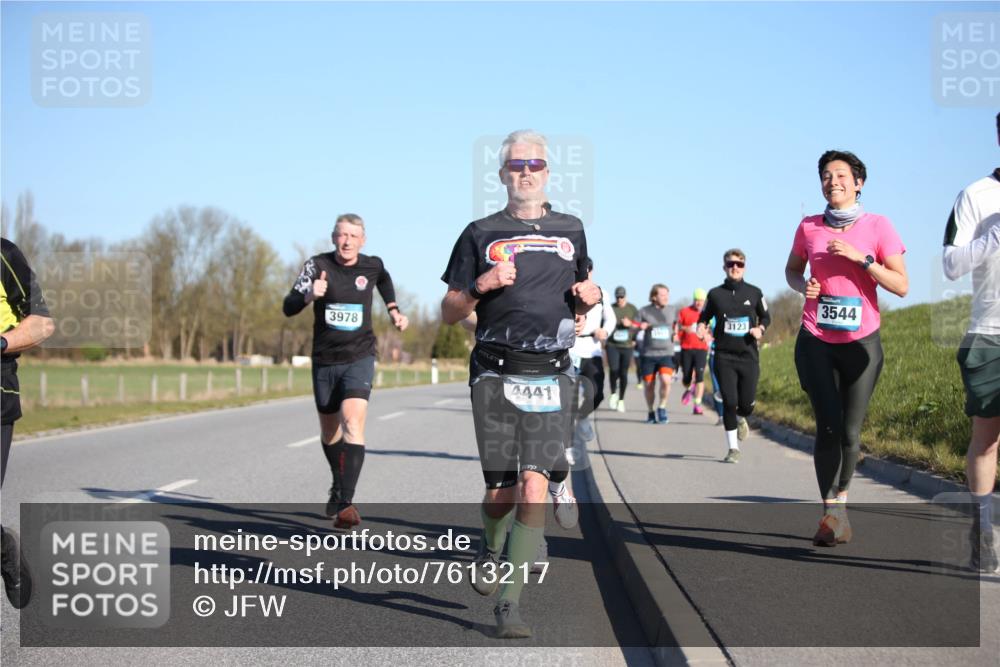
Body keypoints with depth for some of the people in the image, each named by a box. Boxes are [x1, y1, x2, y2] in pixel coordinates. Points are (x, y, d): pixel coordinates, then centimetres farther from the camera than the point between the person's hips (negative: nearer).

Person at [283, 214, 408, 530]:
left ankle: (345, 503, -29)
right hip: (324, 360, 2)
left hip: (359, 358, -2)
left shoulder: (373, 265, -2)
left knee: (352, 424, -22)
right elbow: (289, 308, -15)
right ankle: (338, 485, 43)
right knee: (329, 431, 16)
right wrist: (309, 295, -34)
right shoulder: (318, 265, -7)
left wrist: (394, 310, 15)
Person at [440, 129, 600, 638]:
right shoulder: (481, 234, 7)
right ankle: (489, 548, 37)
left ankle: (509, 603, -7)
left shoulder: (571, 230, 15)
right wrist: (479, 287, -12)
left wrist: (590, 298, 3)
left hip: (551, 377, 1)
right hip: (495, 376, -1)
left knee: (533, 488, -12)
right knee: (500, 494, 2)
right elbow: (448, 313, 7)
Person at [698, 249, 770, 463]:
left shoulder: (754, 293, 4)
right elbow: (703, 316, 14)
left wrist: (760, 328, -4)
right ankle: (733, 448, 6)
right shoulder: (715, 294, 3)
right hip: (724, 357, -1)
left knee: (747, 404, 0)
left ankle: (741, 419, 38)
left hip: (749, 356, 1)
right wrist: (701, 328, -7)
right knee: (729, 402, -7)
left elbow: (766, 317, 16)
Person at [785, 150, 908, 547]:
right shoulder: (809, 227, 3)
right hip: (816, 342, 1)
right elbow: (792, 269, 20)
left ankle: (840, 499, 26)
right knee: (828, 426, -12)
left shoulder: (878, 226, -3)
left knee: (850, 432, 2)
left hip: (861, 344, 0)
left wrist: (861, 258, -17)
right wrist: (803, 286, -2)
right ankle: (831, 514, -7)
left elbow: (901, 286, -6)